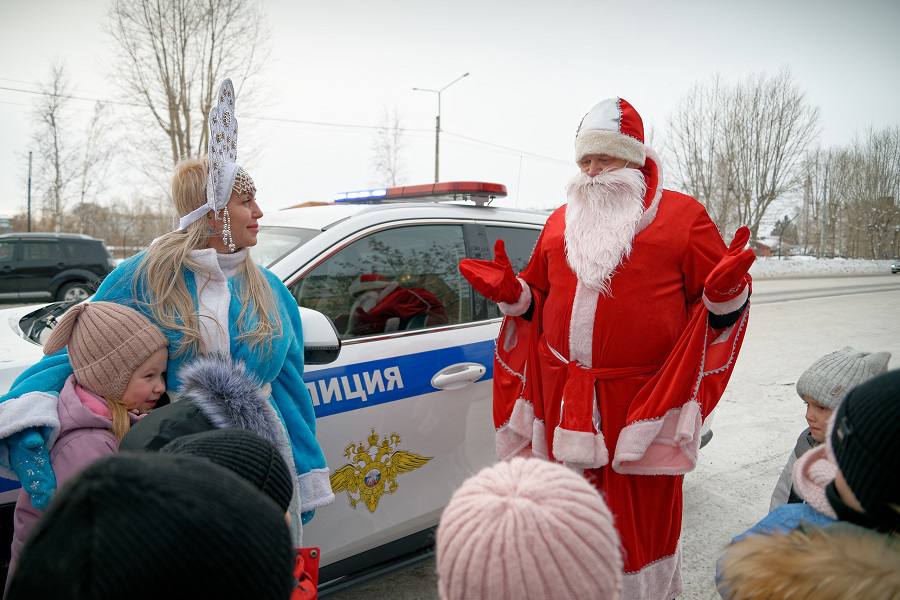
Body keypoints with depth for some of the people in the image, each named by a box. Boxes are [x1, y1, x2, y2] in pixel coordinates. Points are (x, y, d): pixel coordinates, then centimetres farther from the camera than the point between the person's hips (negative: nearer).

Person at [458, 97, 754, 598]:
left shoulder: (683, 215, 1)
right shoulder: (561, 222, 14)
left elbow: (716, 301, -1)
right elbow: (539, 296, 19)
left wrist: (725, 293, -22)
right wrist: (511, 292, 0)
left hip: (643, 401, -3)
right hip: (567, 401, 4)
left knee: (642, 513, 9)